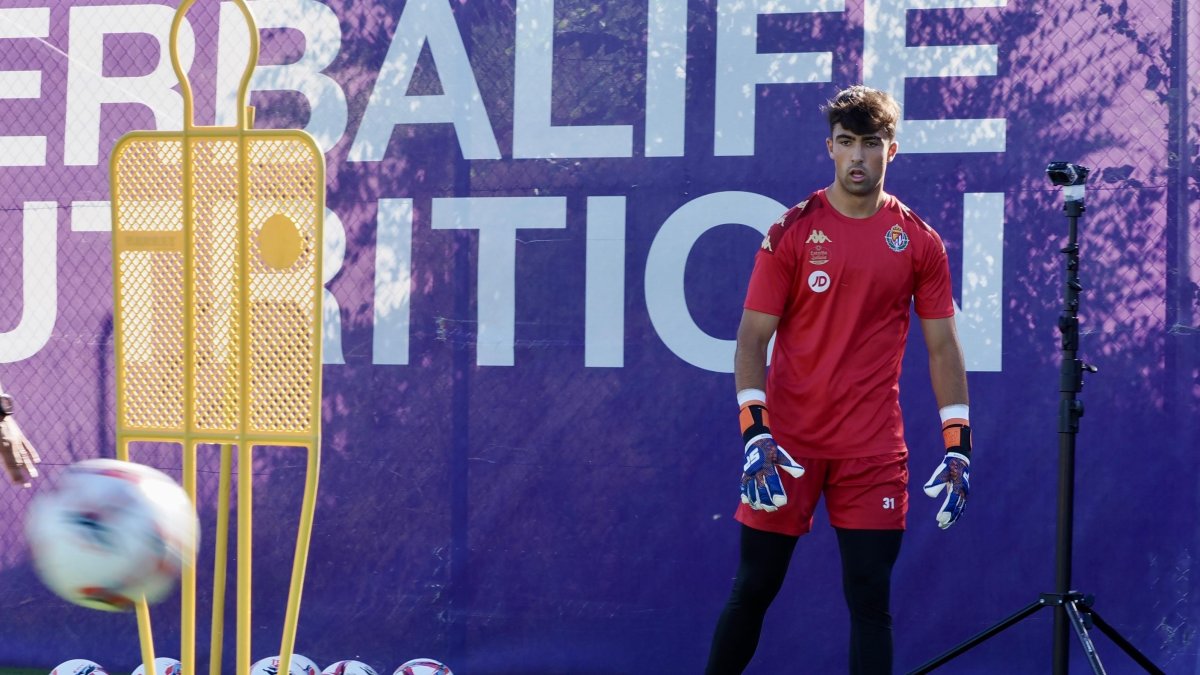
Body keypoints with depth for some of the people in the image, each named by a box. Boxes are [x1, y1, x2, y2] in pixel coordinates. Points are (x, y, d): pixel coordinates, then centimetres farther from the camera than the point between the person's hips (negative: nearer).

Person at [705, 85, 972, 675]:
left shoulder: (919, 242, 4)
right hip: (787, 446, -1)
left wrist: (958, 448, 0)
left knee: (870, 599, 0)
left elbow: (942, 346, 7)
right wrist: (755, 433, -14)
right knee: (752, 591, 5)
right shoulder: (791, 232, -1)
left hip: (875, 450, 1)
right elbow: (752, 339, -2)